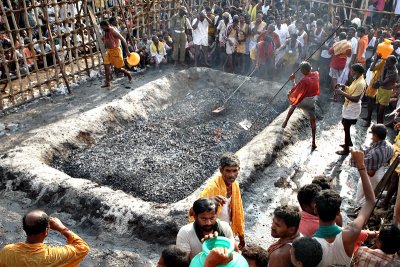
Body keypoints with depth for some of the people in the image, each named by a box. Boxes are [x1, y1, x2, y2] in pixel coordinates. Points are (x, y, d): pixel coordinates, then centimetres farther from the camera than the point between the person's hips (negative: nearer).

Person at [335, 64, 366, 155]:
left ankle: (346, 150, 16)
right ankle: (349, 142, 45)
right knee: (344, 125, 26)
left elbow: (356, 99, -31)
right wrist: (344, 87, 1)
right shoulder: (357, 80, 3)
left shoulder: (360, 83, -28)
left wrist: (342, 93, -31)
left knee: (346, 128, 2)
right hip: (349, 107, 10)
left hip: (352, 109, -10)